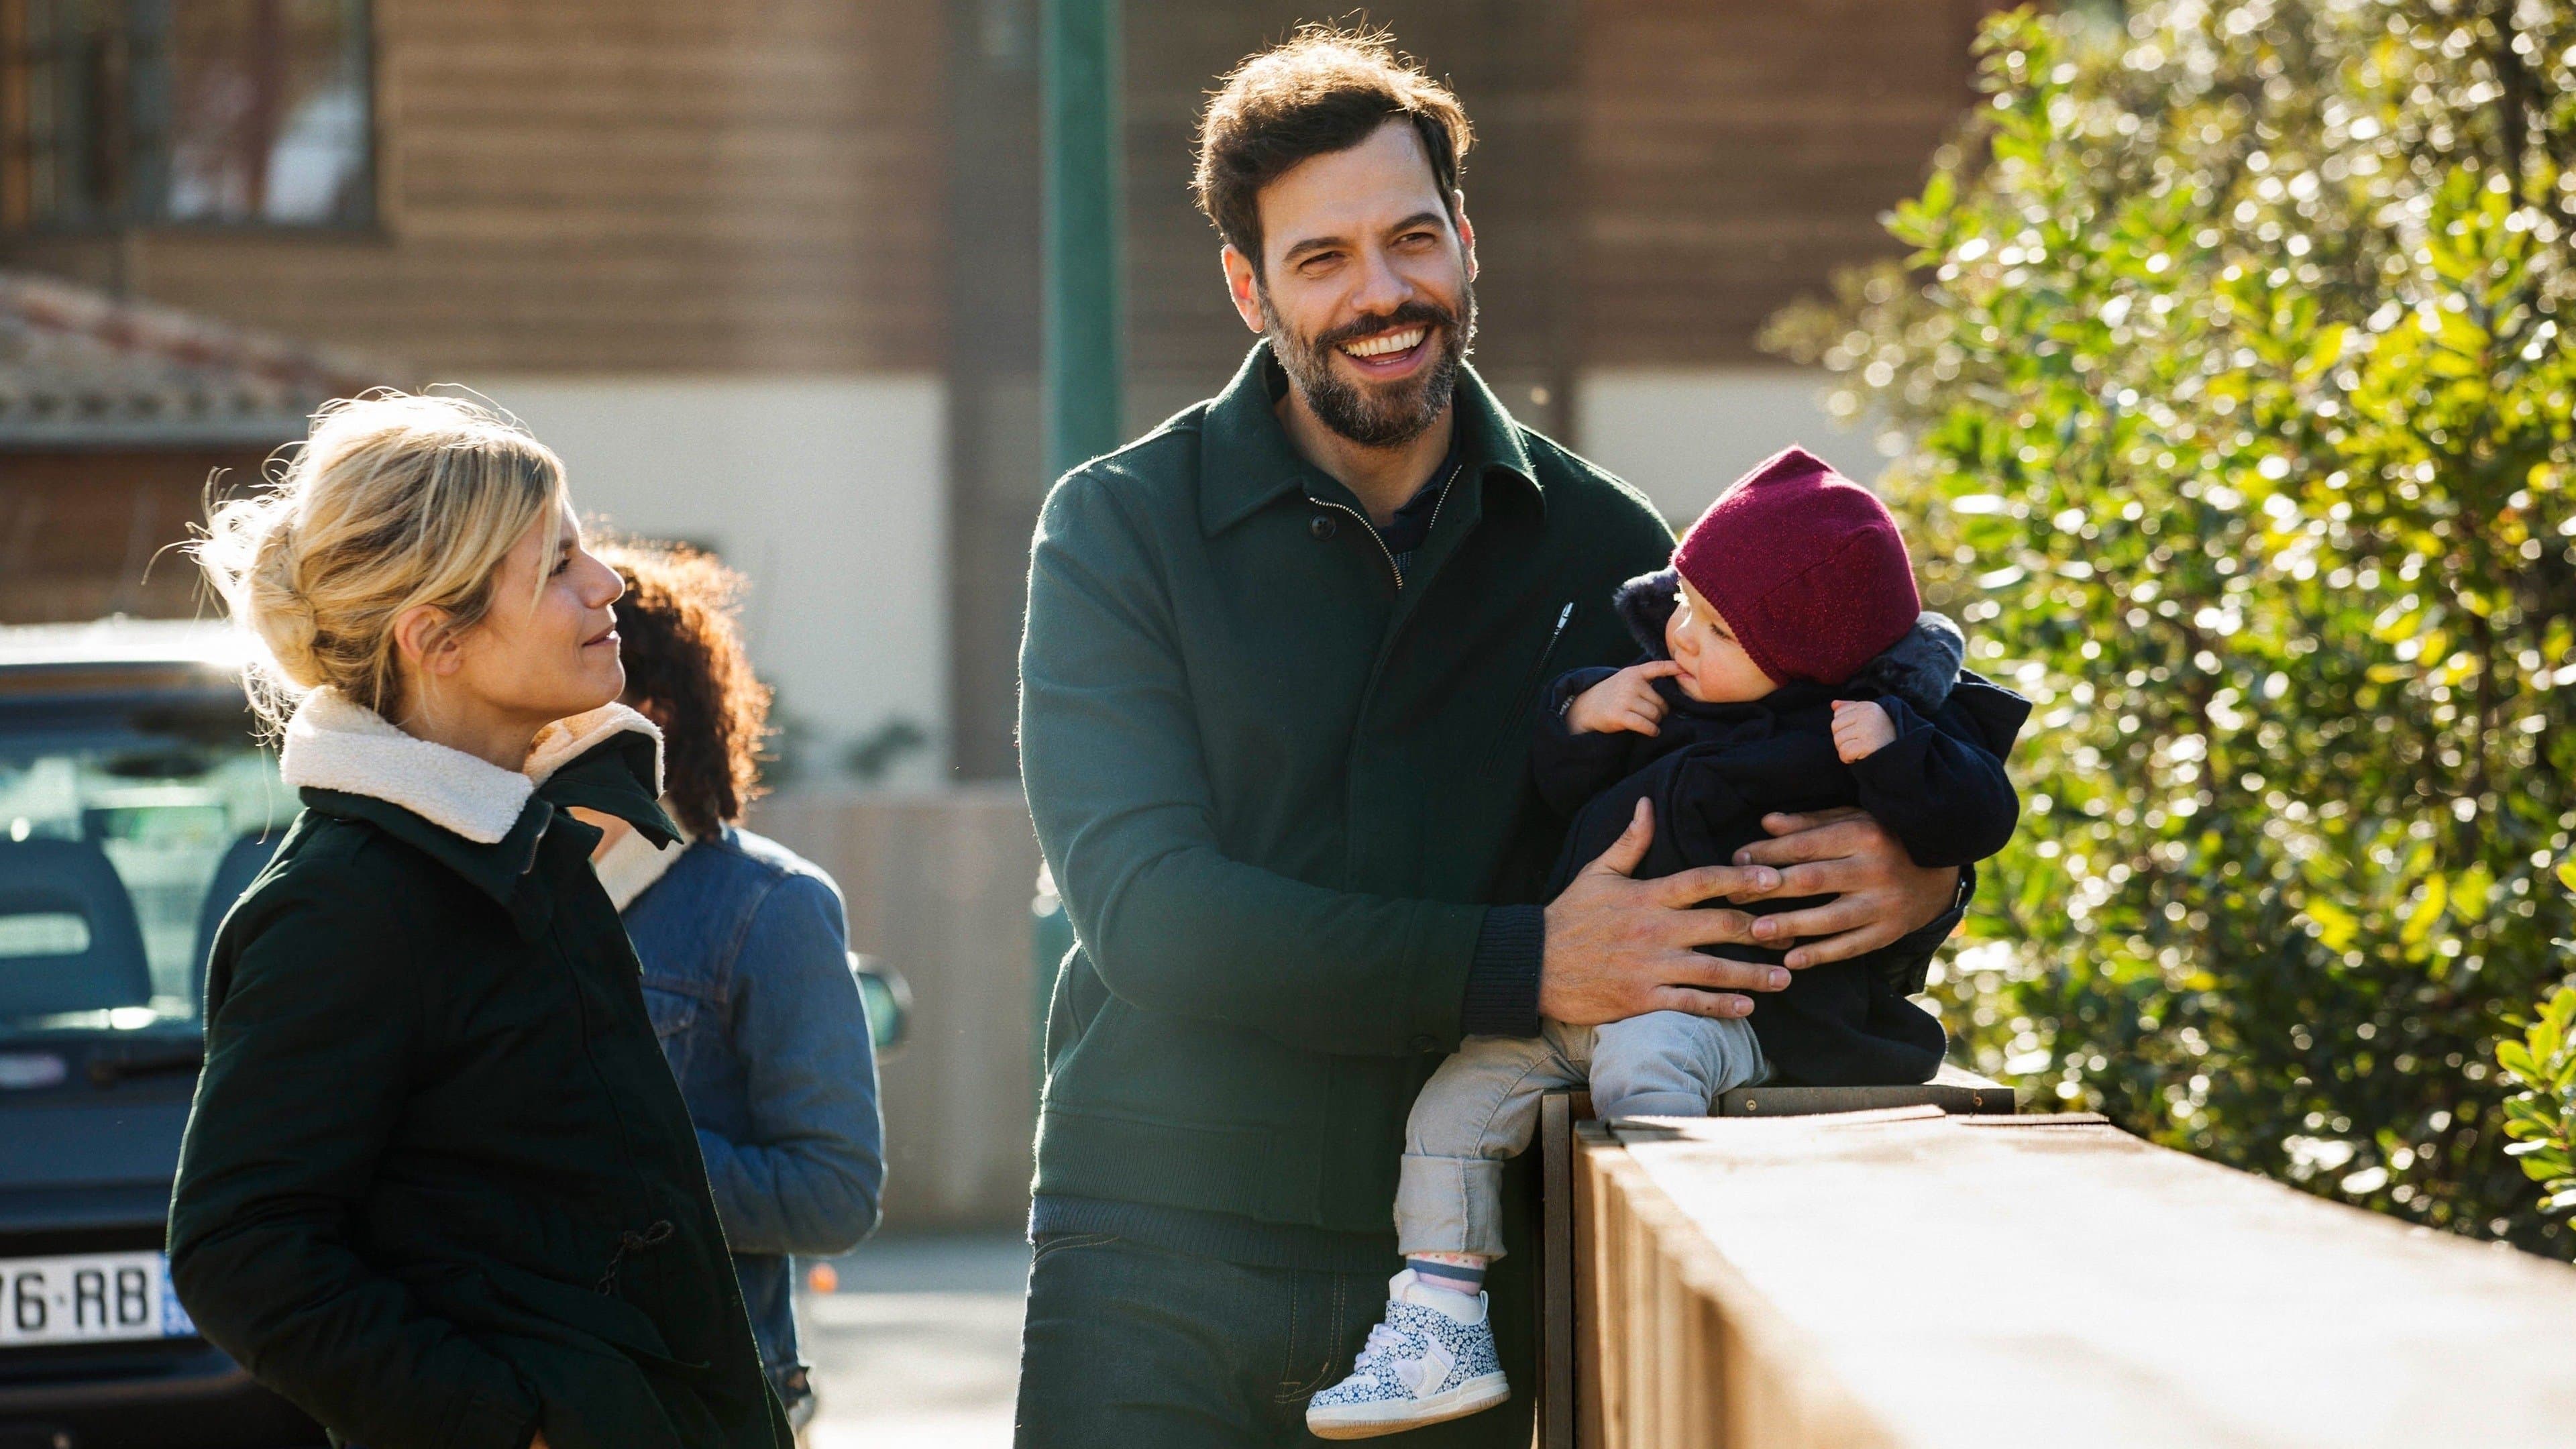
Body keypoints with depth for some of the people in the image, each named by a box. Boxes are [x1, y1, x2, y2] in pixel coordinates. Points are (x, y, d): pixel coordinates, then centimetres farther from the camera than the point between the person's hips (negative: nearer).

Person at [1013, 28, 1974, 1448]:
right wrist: (1526, 968, -21)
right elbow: (1144, 906, -13)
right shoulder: (1119, 530, -1)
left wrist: (1911, 884, -12)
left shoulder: (1598, 547, 7)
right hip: (1164, 1277, -2)